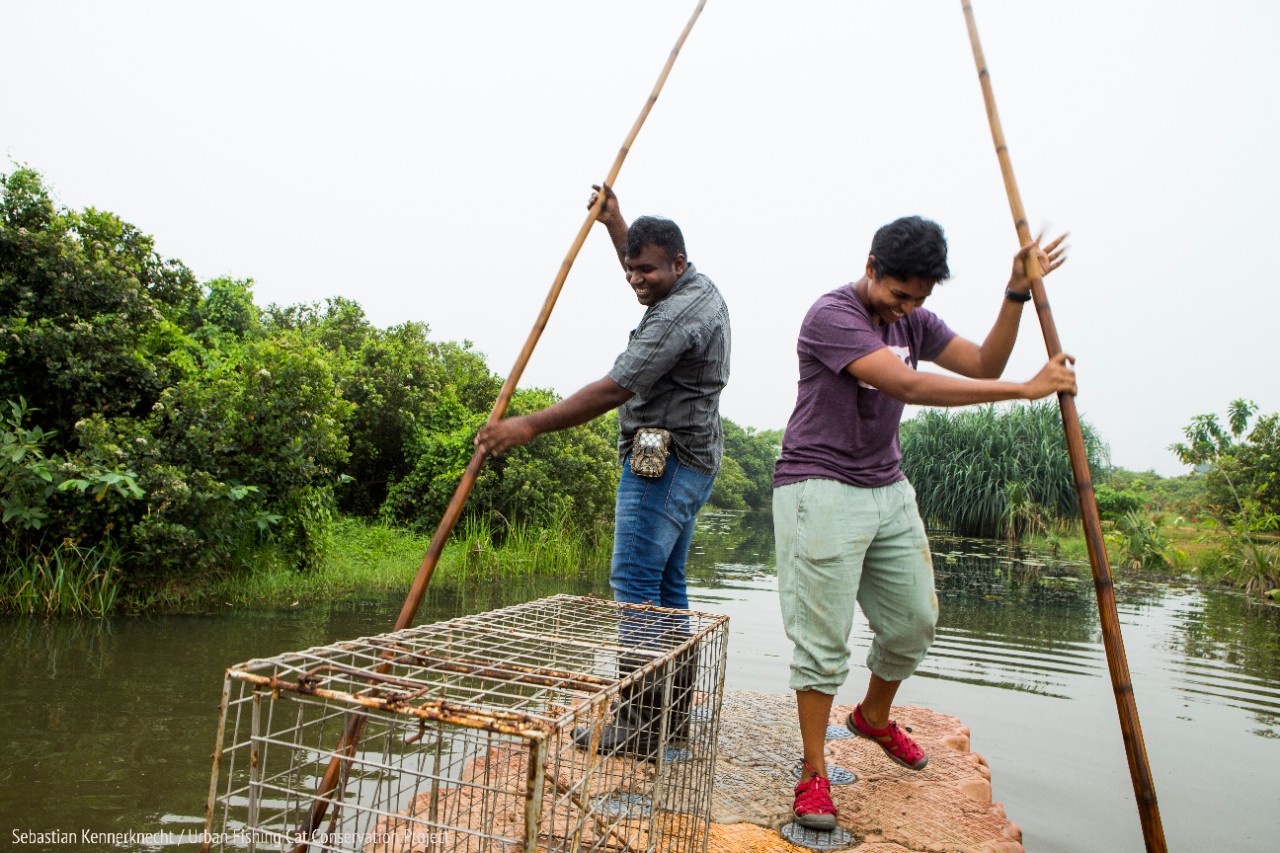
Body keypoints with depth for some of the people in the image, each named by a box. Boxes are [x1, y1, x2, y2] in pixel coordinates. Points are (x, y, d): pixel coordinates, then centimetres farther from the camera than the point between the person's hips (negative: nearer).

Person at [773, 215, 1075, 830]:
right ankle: (813, 773, 9)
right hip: (821, 491, -8)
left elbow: (984, 365, 8)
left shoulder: (913, 321, 10)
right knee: (824, 637, -6)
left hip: (888, 491, 8)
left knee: (915, 621, 13)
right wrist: (1028, 389, -22)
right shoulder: (831, 316, -17)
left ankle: (874, 716, 40)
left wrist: (1016, 295, -3)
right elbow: (910, 387, -26)